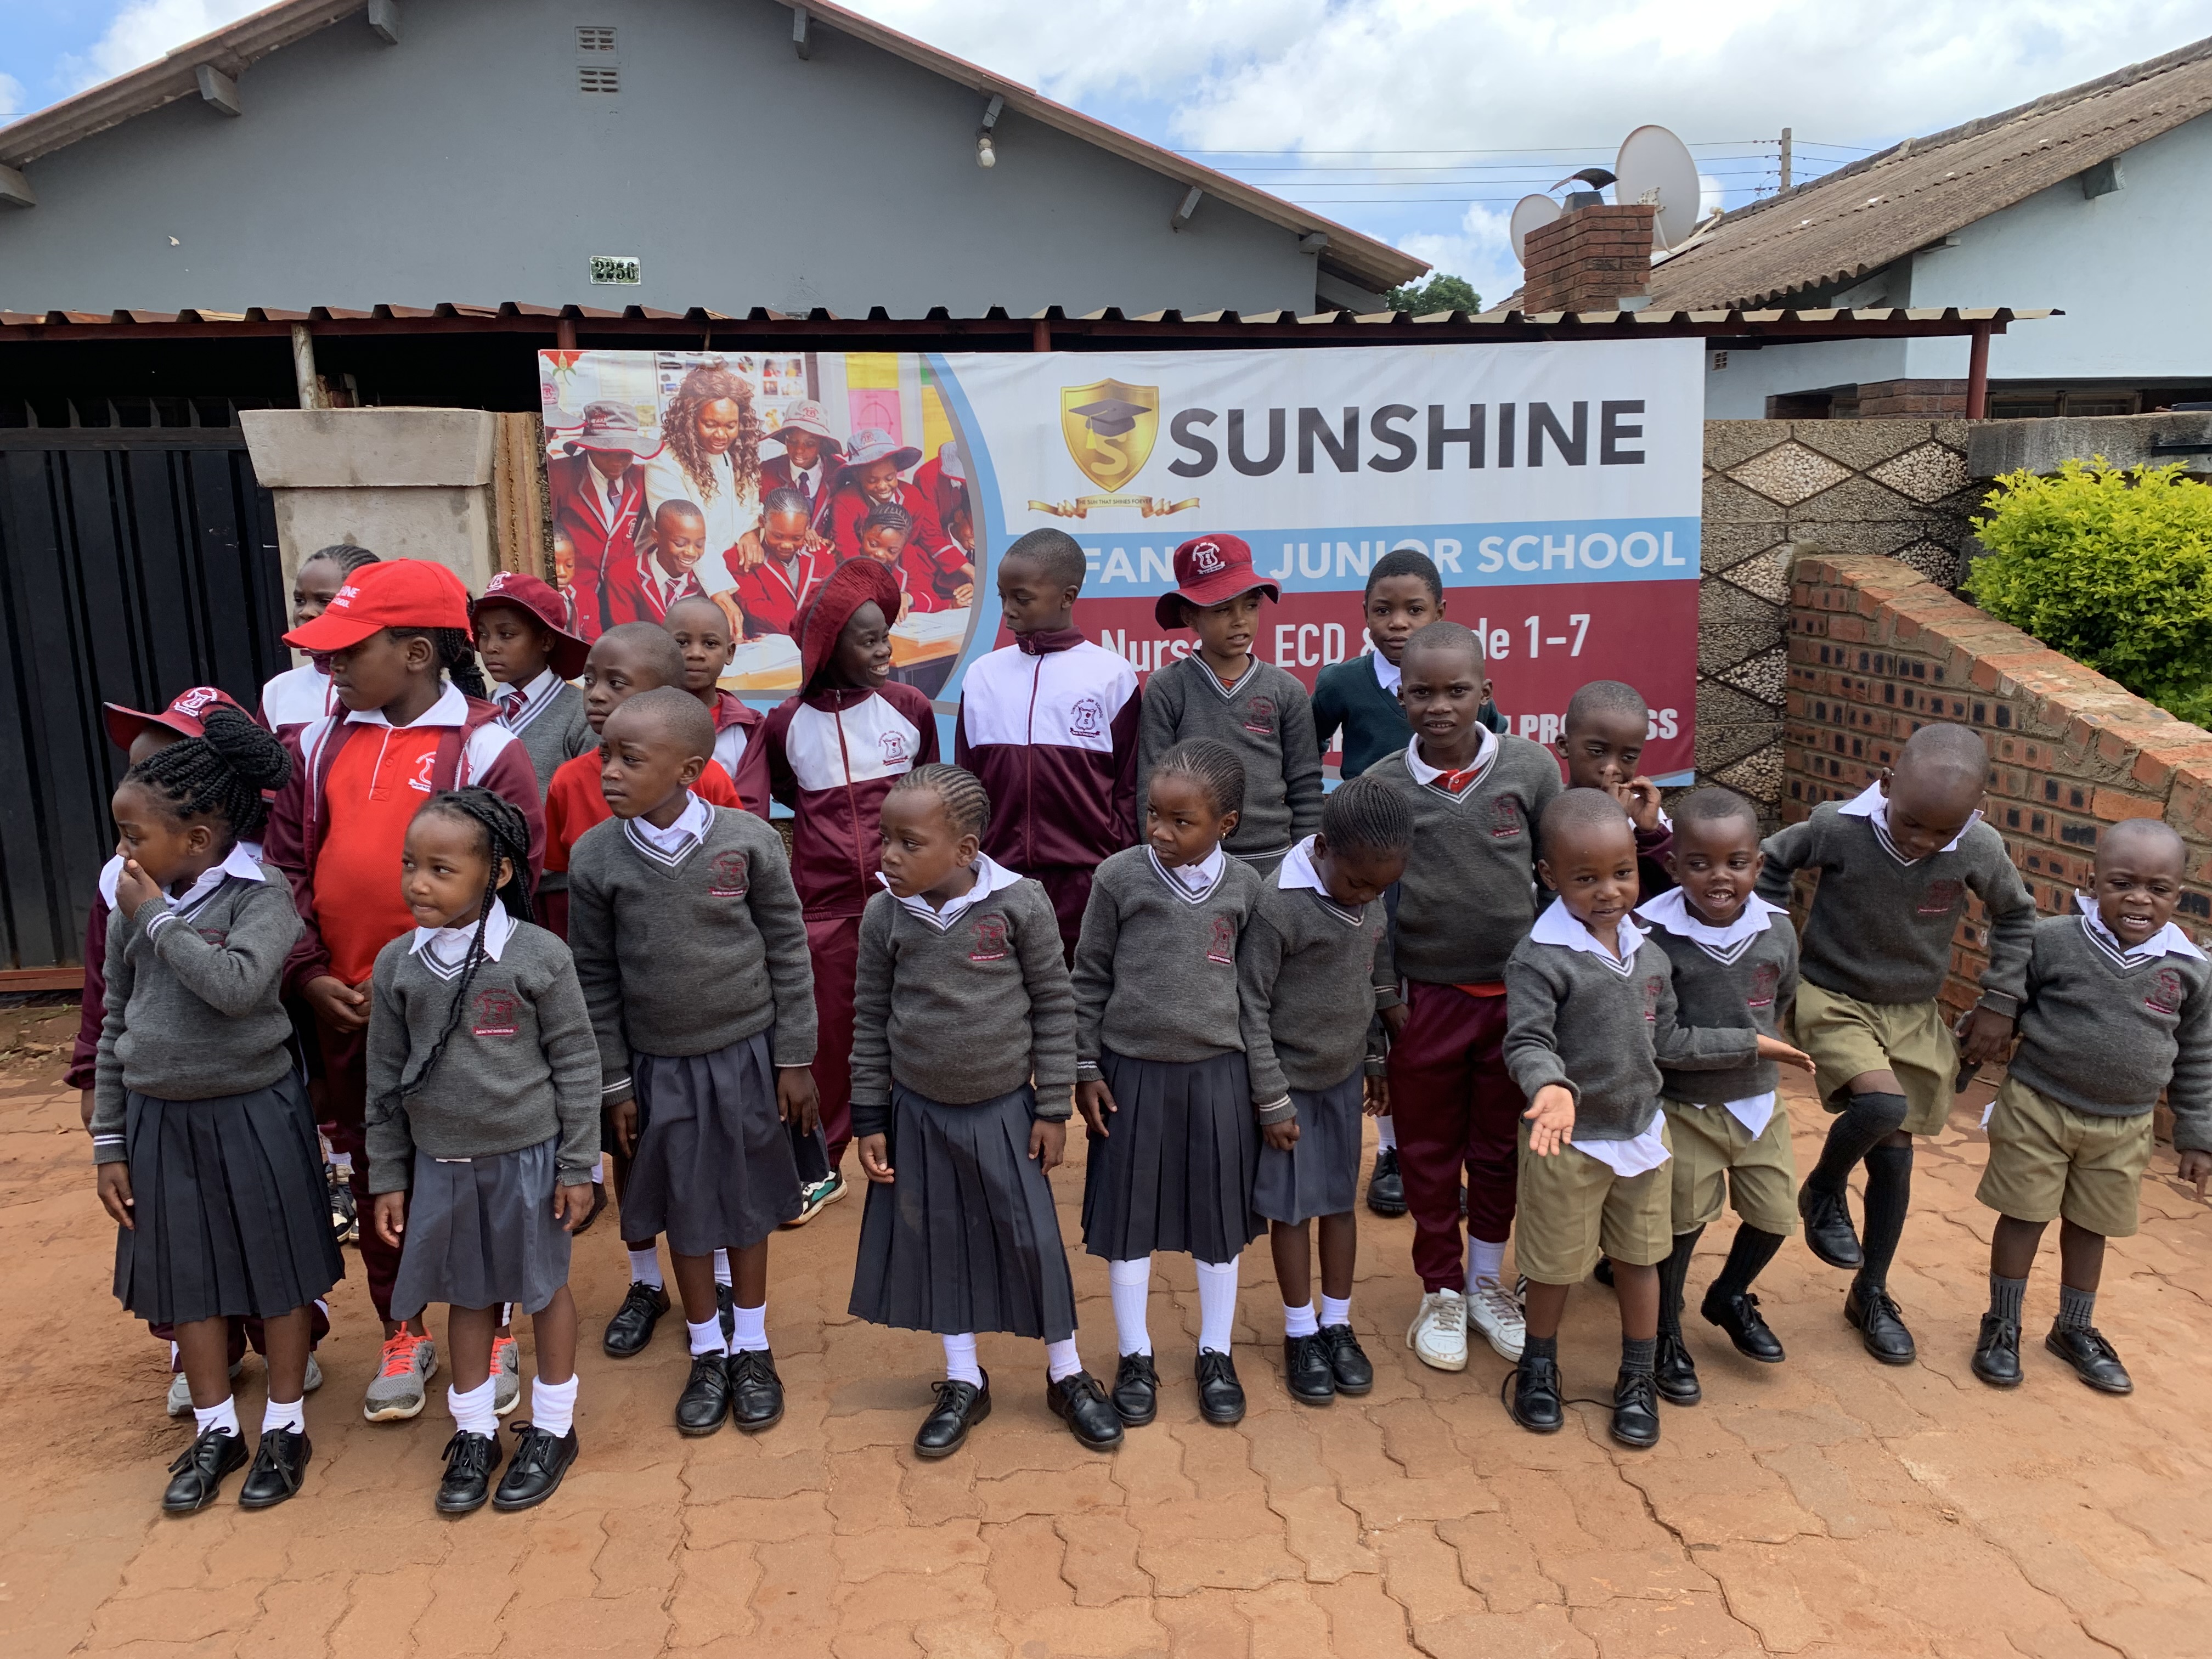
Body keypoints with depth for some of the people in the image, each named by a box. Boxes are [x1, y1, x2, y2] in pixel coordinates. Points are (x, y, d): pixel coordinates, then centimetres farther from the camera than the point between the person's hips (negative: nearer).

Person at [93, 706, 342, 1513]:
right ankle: (215, 1430, 31)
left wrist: (158, 917, -19)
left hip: (253, 1113, -4)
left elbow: (238, 986, -29)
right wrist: (108, 1144, 8)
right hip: (158, 1118, 5)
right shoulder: (131, 904, 2)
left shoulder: (262, 893, -12)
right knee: (186, 1279, 13)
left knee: (277, 1273, 8)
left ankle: (284, 1427, 25)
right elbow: (115, 1028, 8)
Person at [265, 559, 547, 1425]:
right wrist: (309, 973, -5)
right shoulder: (321, 746, 5)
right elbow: (287, 868, 6)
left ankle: (491, 1326, 28)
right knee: (375, 1174, 16)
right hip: (346, 1010, 5)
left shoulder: (485, 748, -9)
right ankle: (403, 1332, 33)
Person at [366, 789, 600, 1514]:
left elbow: (576, 1064, -8)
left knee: (543, 1288, 11)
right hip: (440, 1162, 3)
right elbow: (386, 1078, 5)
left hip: (527, 1156, -3)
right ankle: (475, 1432, 33)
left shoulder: (539, 957, -13)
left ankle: (552, 1429, 28)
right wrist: (388, 1176, 6)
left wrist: (578, 1165, -7)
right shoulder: (398, 964, -3)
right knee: (468, 1295, 16)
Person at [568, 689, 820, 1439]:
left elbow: (788, 953, -5)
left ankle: (753, 1349, 32)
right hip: (660, 1063, 1)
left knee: (748, 1204, 13)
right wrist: (615, 1081, 1)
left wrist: (794, 1059, -3)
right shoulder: (596, 858, -9)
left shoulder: (748, 841, -13)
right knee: (683, 1210, 13)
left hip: (746, 1052, -1)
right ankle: (707, 1354, 32)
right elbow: (596, 977, 0)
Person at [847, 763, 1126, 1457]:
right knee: (937, 1244, 13)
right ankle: (964, 1382, 32)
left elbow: (1055, 1005, -7)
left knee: (1033, 1242, 7)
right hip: (918, 1114, 2)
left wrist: (1053, 1109, -5)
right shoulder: (884, 915, -8)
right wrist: (869, 1121, 2)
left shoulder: (1020, 903, -15)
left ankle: (1067, 1376, 28)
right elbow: (871, 1021, 1)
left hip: (1005, 1110, -2)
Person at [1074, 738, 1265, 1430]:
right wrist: (1086, 1070, -2)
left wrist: (1262, 1078, 9)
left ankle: (1216, 1354, 30)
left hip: (1217, 1074, 1)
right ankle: (1136, 1357, 27)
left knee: (1219, 1216, 11)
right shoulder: (1119, 877, -8)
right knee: (1128, 1215, 9)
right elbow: (1089, 978, -1)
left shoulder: (1245, 886, -3)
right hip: (1132, 1072, -1)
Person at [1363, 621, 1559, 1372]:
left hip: (1515, 993, 1)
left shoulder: (1529, 768, -6)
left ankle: (1486, 1281, 36)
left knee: (1501, 1145, 15)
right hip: (1425, 996, 0)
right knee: (1428, 1149, 12)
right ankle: (1442, 1292, 30)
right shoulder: (1381, 786, -6)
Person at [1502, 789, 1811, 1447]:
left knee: (1641, 1258, 17)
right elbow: (1527, 1042, -27)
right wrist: (1553, 1087, -46)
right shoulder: (1540, 959, -21)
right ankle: (1538, 1367, 37)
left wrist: (1750, 1044, 13)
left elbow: (1666, 1042, 8)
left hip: (1641, 1134, 6)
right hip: (1567, 1143, -5)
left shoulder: (1649, 954, 1)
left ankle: (1637, 1381, 36)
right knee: (1556, 1265, 12)